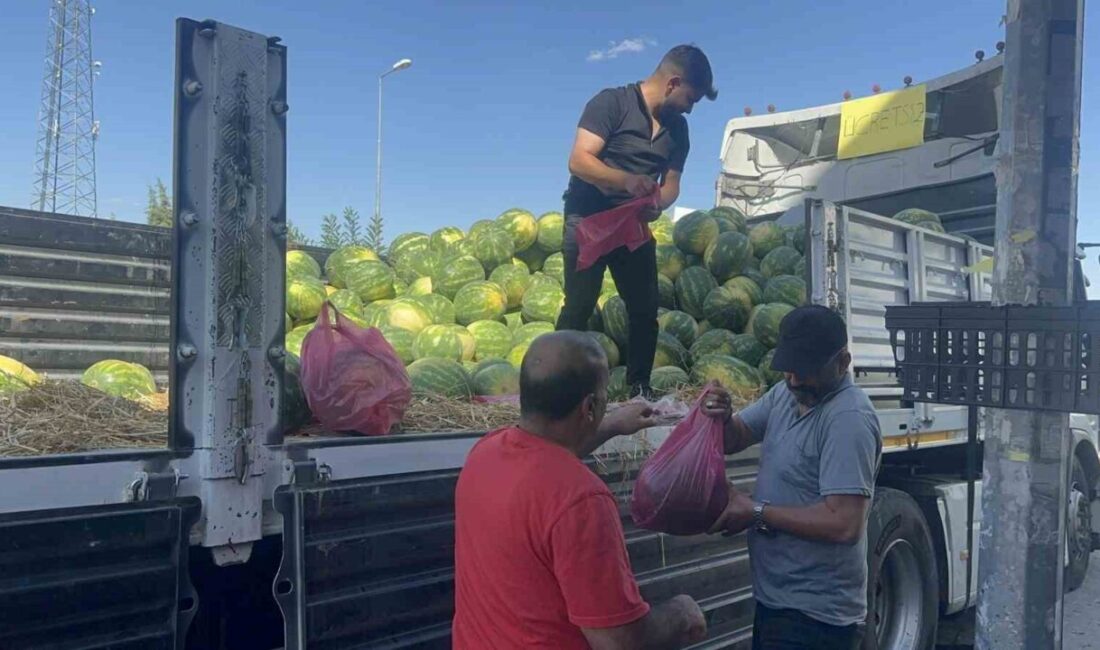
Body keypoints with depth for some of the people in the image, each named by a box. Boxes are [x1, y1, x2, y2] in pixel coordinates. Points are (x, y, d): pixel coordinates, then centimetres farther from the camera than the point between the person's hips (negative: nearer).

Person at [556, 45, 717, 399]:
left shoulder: (677, 127, 9)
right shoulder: (611, 102, -11)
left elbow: (671, 182, 10)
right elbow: (579, 161, -20)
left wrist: (656, 204, -14)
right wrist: (627, 181, -35)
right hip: (589, 220, -6)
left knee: (645, 310, 5)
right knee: (579, 307, -8)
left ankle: (639, 387, 16)